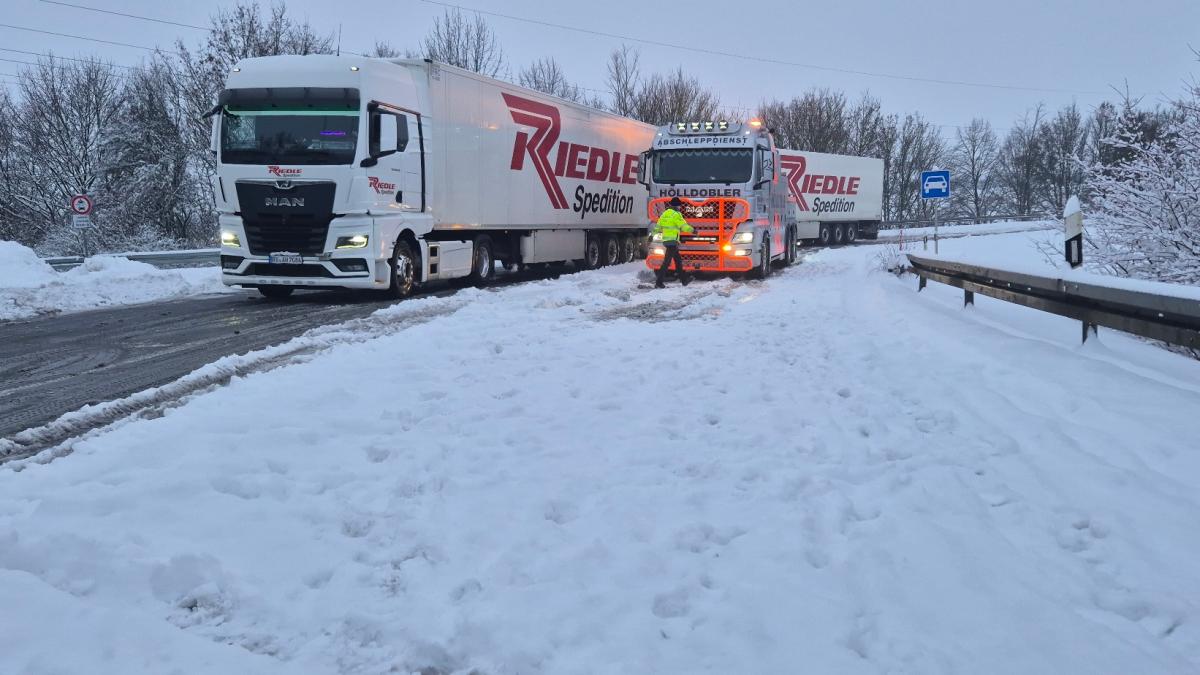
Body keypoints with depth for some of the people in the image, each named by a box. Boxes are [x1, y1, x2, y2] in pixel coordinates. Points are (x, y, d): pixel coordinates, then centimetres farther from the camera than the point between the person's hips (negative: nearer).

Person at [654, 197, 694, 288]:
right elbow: (684, 226, -12)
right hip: (673, 241, -9)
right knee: (667, 262, -8)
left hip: (665, 240, 9)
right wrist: (692, 230, 1)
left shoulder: (665, 213, 12)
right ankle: (658, 282, -11)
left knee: (678, 260, 17)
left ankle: (684, 279, 24)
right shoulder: (676, 214, -12)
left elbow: (658, 226, 15)